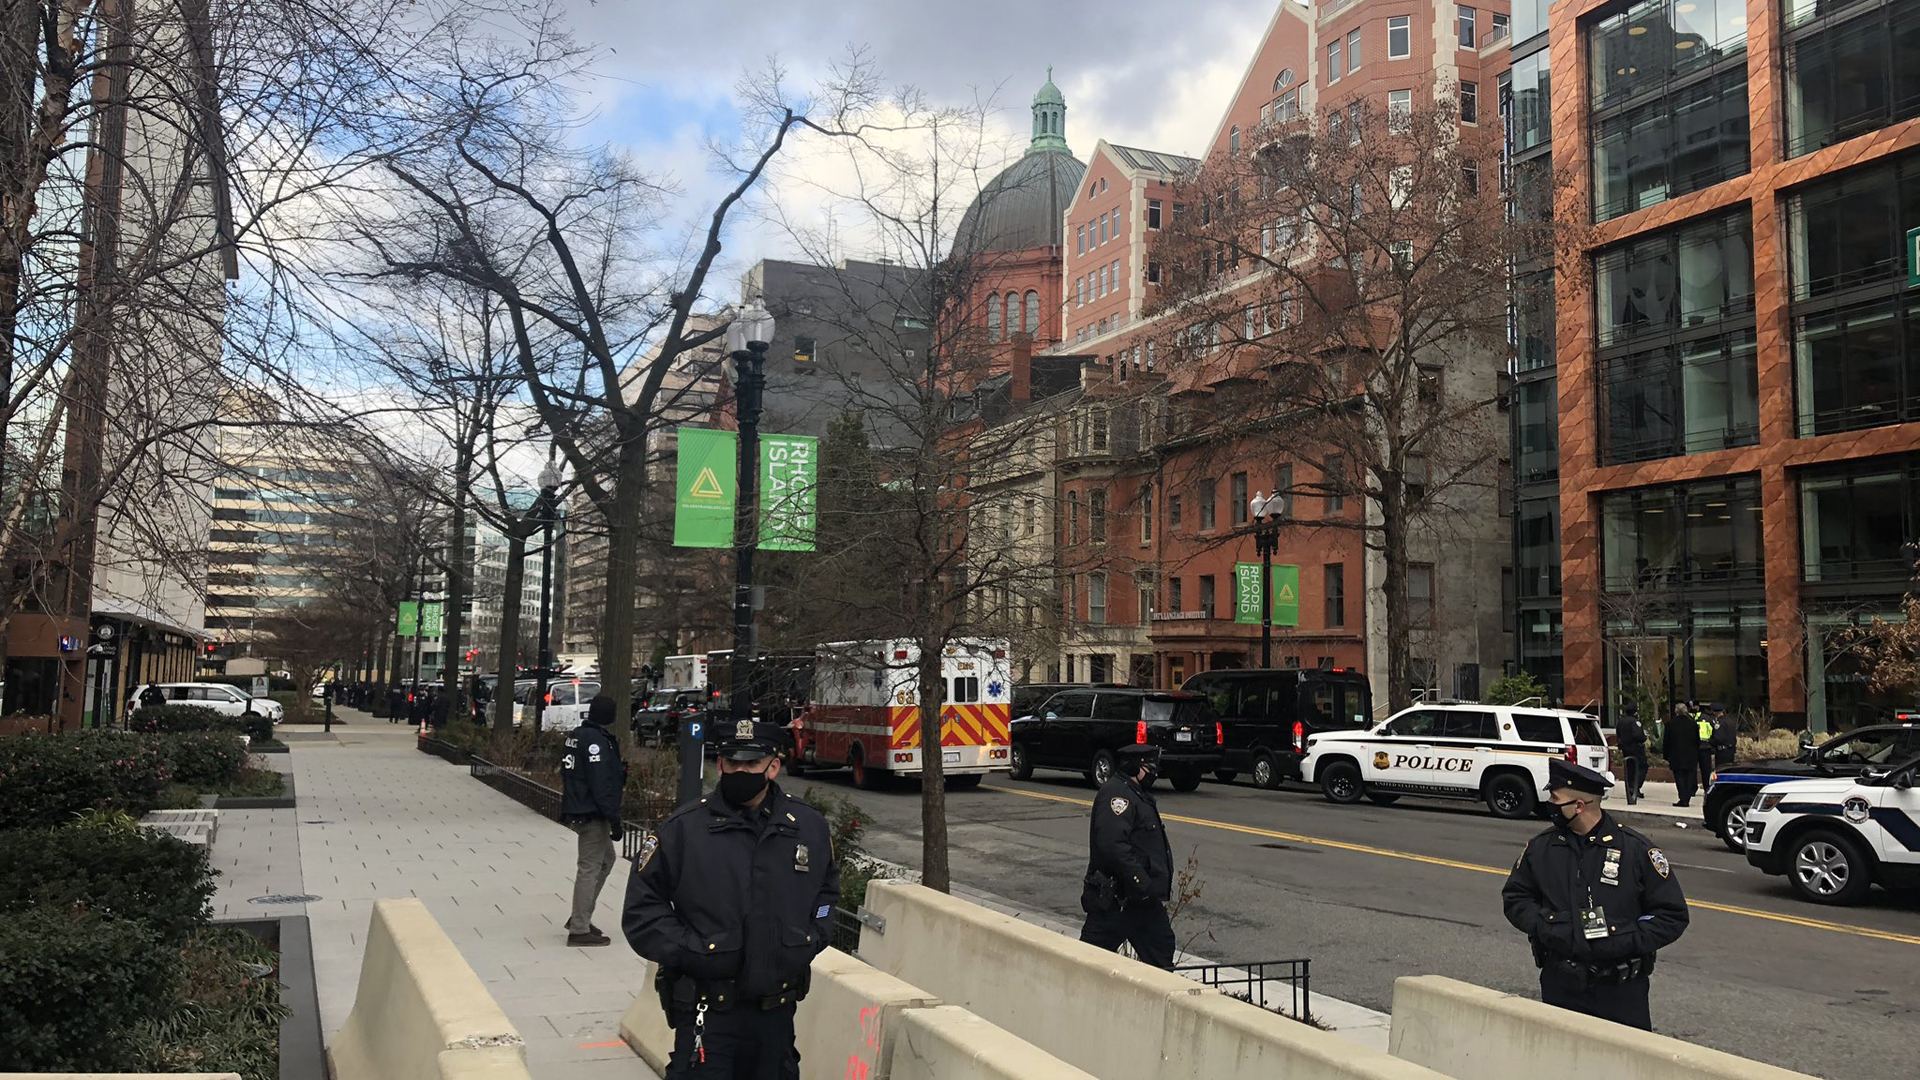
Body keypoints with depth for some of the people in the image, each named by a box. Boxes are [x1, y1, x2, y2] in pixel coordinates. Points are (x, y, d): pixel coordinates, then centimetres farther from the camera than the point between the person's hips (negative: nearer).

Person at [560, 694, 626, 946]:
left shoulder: (575, 736, 11)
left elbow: (567, 774, 21)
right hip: (592, 814, -10)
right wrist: (614, 819, -20)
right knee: (590, 868, -3)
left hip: (576, 810, 10)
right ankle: (579, 930, 3)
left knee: (606, 858, 20)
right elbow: (600, 784, -23)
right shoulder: (597, 740, -19)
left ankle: (580, 918, 24)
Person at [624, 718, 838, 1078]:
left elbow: (827, 889, 20)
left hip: (777, 1010, 4)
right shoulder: (683, 828, -8)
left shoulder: (810, 827, 3)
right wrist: (686, 951, -13)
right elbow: (642, 907, -3)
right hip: (707, 1012, -3)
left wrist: (812, 940, 5)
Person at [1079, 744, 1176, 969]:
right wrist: (1141, 881, -27)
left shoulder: (1137, 796, 18)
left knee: (1161, 947, 14)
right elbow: (1111, 844, -28)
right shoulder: (1116, 794, -16)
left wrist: (1156, 887, 22)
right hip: (1114, 900, -11)